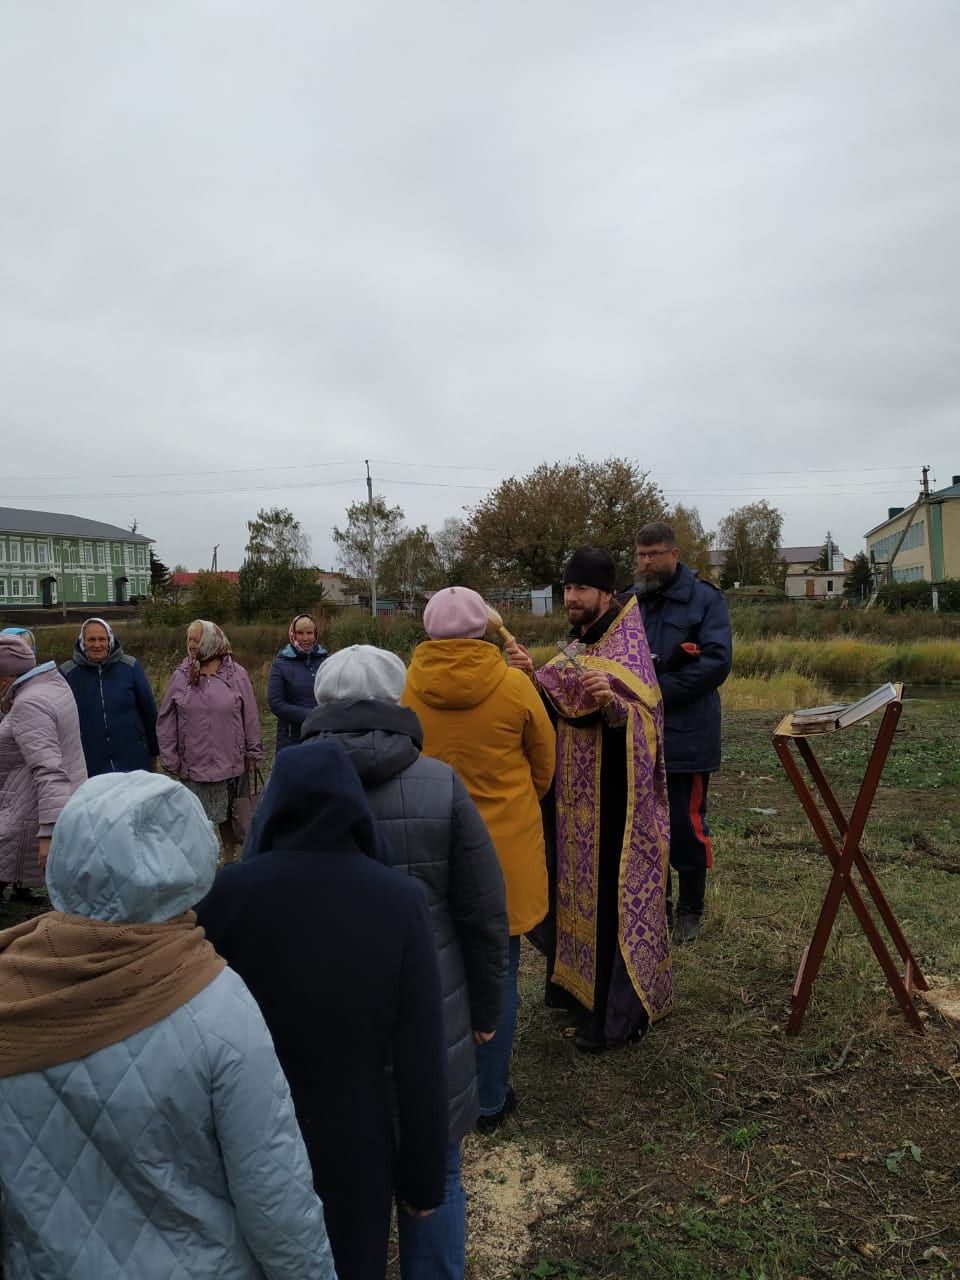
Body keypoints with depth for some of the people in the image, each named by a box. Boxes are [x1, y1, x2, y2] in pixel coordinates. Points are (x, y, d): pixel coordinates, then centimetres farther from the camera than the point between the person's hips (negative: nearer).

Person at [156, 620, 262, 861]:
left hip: (230, 763, 0)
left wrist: (253, 753, 1)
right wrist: (170, 759, 1)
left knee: (228, 816, 15)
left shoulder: (236, 675, -5)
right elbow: (166, 722, 2)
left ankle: (230, 860, 33)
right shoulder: (181, 677, -3)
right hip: (193, 766, 0)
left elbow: (250, 717, -1)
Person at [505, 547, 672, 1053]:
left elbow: (644, 725, -21)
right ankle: (583, 985, 33)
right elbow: (555, 710, 5)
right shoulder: (575, 646, 10)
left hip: (612, 799, -8)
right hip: (577, 795, 8)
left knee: (611, 896, -1)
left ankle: (618, 1012, 12)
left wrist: (612, 701, -40)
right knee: (582, 888, 17)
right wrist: (531, 676, -13)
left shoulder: (629, 648, -14)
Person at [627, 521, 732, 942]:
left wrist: (659, 691, -19)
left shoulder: (705, 599, -4)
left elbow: (717, 662, -14)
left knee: (686, 827, 3)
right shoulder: (630, 602, 8)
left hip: (685, 736, -4)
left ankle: (690, 910, 22)